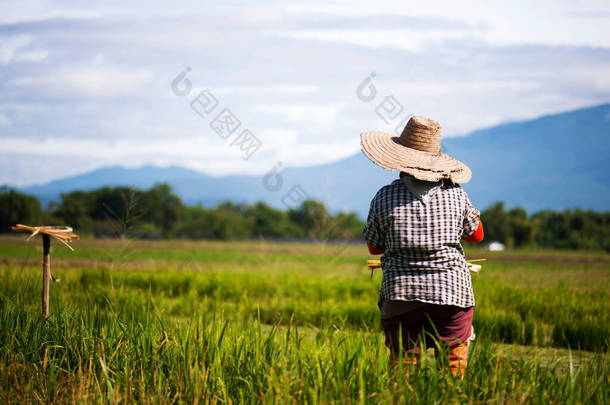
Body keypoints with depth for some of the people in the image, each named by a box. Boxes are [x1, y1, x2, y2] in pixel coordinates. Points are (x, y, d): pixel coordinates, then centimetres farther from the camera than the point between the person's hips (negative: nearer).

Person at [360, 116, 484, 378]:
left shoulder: (384, 197, -1)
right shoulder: (456, 195, 0)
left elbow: (374, 247, 12)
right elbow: (476, 234, 19)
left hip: (400, 293, 0)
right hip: (451, 292, 0)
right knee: (453, 368, 5)